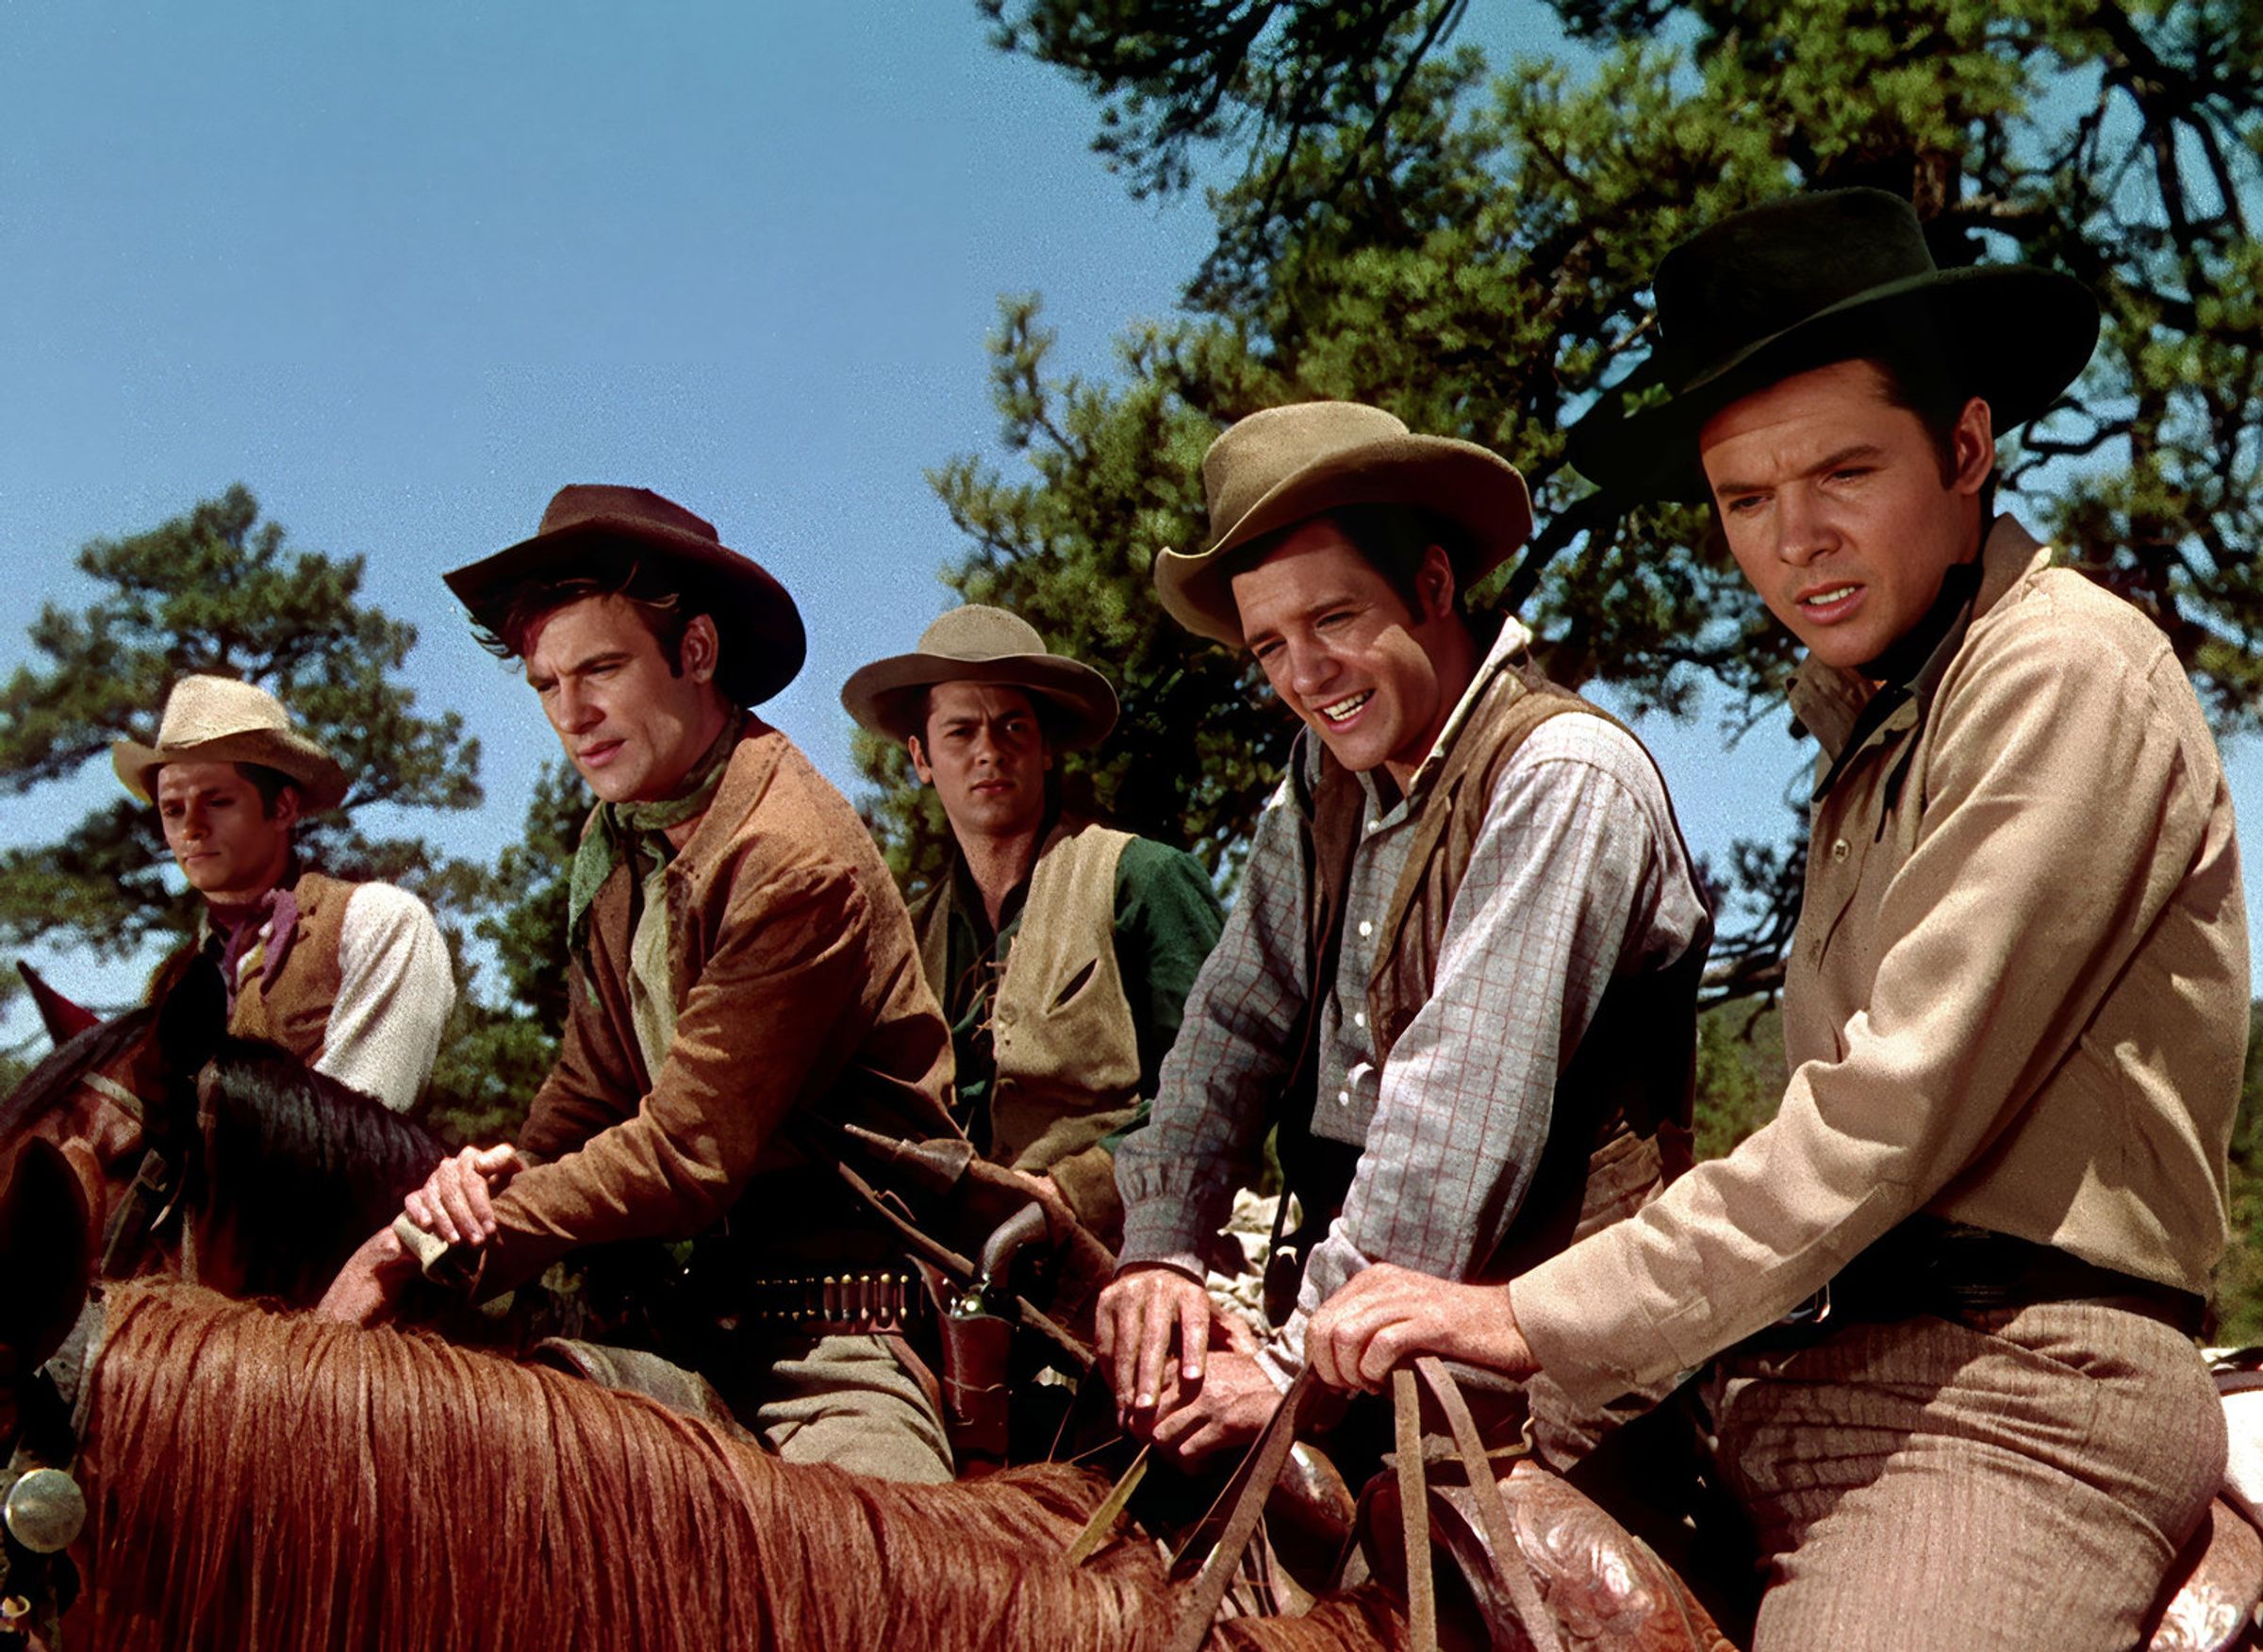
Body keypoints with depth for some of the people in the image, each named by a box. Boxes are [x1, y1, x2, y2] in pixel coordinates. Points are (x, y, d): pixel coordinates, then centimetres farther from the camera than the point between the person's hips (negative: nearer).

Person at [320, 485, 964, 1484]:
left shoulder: (796, 858, -16)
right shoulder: (614, 843, 12)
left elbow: (686, 1156, -19)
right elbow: (590, 1093, 15)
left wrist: (432, 1255, -17)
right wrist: (496, 1174, -8)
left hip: (837, 1324, -8)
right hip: (704, 1315, 8)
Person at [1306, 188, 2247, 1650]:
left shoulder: (2066, 669, -8)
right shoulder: (1867, 727, 22)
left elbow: (1897, 1109, -16)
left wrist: (1544, 1316, -13)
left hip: (2003, 1404, -8)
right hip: (1812, 1394, 8)